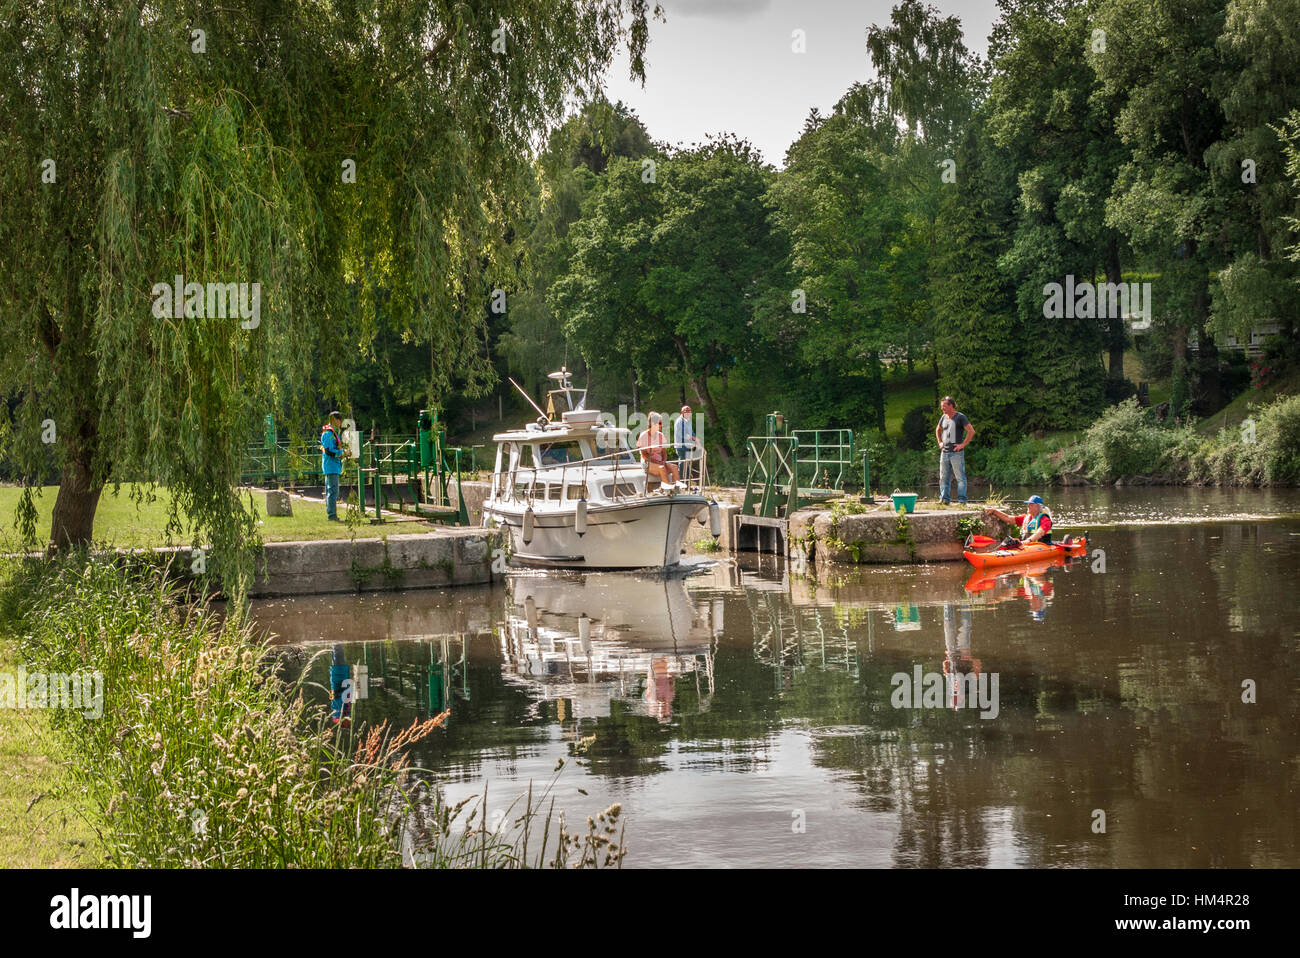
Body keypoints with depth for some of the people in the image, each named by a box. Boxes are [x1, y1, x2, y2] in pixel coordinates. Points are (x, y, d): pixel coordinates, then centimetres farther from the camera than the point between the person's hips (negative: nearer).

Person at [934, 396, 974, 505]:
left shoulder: (960, 417, -7)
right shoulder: (944, 417, 13)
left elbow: (971, 431, -13)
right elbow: (938, 430, 32)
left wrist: (963, 444, -14)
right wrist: (940, 442, 18)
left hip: (956, 452, -7)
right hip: (944, 452, 7)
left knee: (960, 477, -5)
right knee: (944, 478, 7)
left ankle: (962, 500, -4)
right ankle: (944, 499, 13)